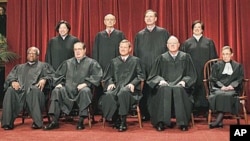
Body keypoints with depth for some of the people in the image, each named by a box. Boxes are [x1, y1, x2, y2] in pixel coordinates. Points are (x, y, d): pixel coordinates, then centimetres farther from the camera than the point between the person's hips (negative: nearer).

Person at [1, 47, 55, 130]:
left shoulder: (43, 66, 26)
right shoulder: (19, 67, 34)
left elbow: (51, 75, 8)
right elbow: (10, 77, 20)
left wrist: (44, 79, -13)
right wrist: (13, 81, -4)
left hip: (34, 89, -3)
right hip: (20, 90, 3)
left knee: (35, 90, -38)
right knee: (10, 91, -29)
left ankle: (37, 122, -37)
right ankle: (8, 122, -28)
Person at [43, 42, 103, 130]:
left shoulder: (91, 63, 10)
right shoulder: (67, 63, 23)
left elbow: (97, 76, -4)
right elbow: (58, 75, 24)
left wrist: (85, 83, -16)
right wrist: (59, 83, 3)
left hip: (82, 89, -3)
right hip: (68, 89, 4)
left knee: (85, 91, -37)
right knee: (56, 91, -24)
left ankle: (81, 121, -30)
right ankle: (54, 121, -26)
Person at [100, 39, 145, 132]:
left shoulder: (135, 60, 18)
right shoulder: (114, 61, 26)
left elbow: (141, 75, 8)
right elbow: (107, 76, 20)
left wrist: (133, 83, -9)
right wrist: (110, 83, -2)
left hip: (128, 87, -2)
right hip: (116, 86, 3)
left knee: (123, 93, -39)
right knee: (108, 95, -33)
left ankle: (123, 122, -31)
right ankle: (115, 120, -19)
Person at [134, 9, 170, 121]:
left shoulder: (163, 32, 7)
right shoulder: (139, 35, 13)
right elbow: (135, 53, 14)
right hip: (144, 69, 2)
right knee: (145, 92, 3)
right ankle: (145, 115, 13)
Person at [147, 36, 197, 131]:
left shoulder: (185, 57, 14)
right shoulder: (162, 58, 15)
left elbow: (191, 75, 10)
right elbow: (154, 75, 10)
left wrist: (184, 81, -9)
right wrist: (160, 80, -11)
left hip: (180, 85, 0)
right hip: (165, 84, 0)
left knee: (179, 90, -36)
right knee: (163, 90, -35)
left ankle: (183, 123, -29)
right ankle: (161, 122, -32)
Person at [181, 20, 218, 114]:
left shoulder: (209, 42, 10)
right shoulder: (187, 43, 10)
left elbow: (213, 57, 7)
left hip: (204, 71, 0)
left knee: (204, 90, -1)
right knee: (193, 91, -1)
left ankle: (205, 109, 8)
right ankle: (194, 109, 6)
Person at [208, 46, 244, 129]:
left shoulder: (238, 66, 22)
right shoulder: (216, 65, 21)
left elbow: (239, 79, 8)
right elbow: (213, 78, 8)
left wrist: (231, 86, -11)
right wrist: (222, 86, -11)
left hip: (232, 89, 0)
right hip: (218, 88, 1)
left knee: (227, 95, -36)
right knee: (219, 95, -36)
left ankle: (218, 121, -39)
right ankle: (220, 121, -37)